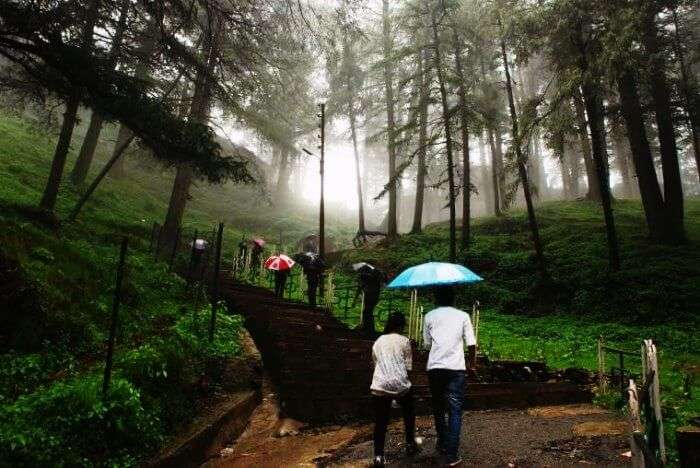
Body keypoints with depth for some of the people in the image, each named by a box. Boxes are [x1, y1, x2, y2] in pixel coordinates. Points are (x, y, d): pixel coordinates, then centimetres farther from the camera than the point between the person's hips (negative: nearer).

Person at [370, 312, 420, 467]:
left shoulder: (378, 342, 15)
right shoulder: (404, 341, 3)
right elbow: (408, 366, 2)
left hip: (379, 387, 2)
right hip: (400, 385, -2)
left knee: (380, 422, 9)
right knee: (408, 413, 25)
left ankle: (378, 456, 2)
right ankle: (410, 444, 35)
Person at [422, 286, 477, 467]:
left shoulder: (429, 316, 9)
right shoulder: (463, 316, 6)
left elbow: (427, 344, 10)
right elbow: (471, 344, 2)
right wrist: (473, 364, 17)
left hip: (434, 367, 1)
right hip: (456, 368, -1)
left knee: (438, 407, 18)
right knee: (455, 410, 3)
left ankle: (443, 444, 29)